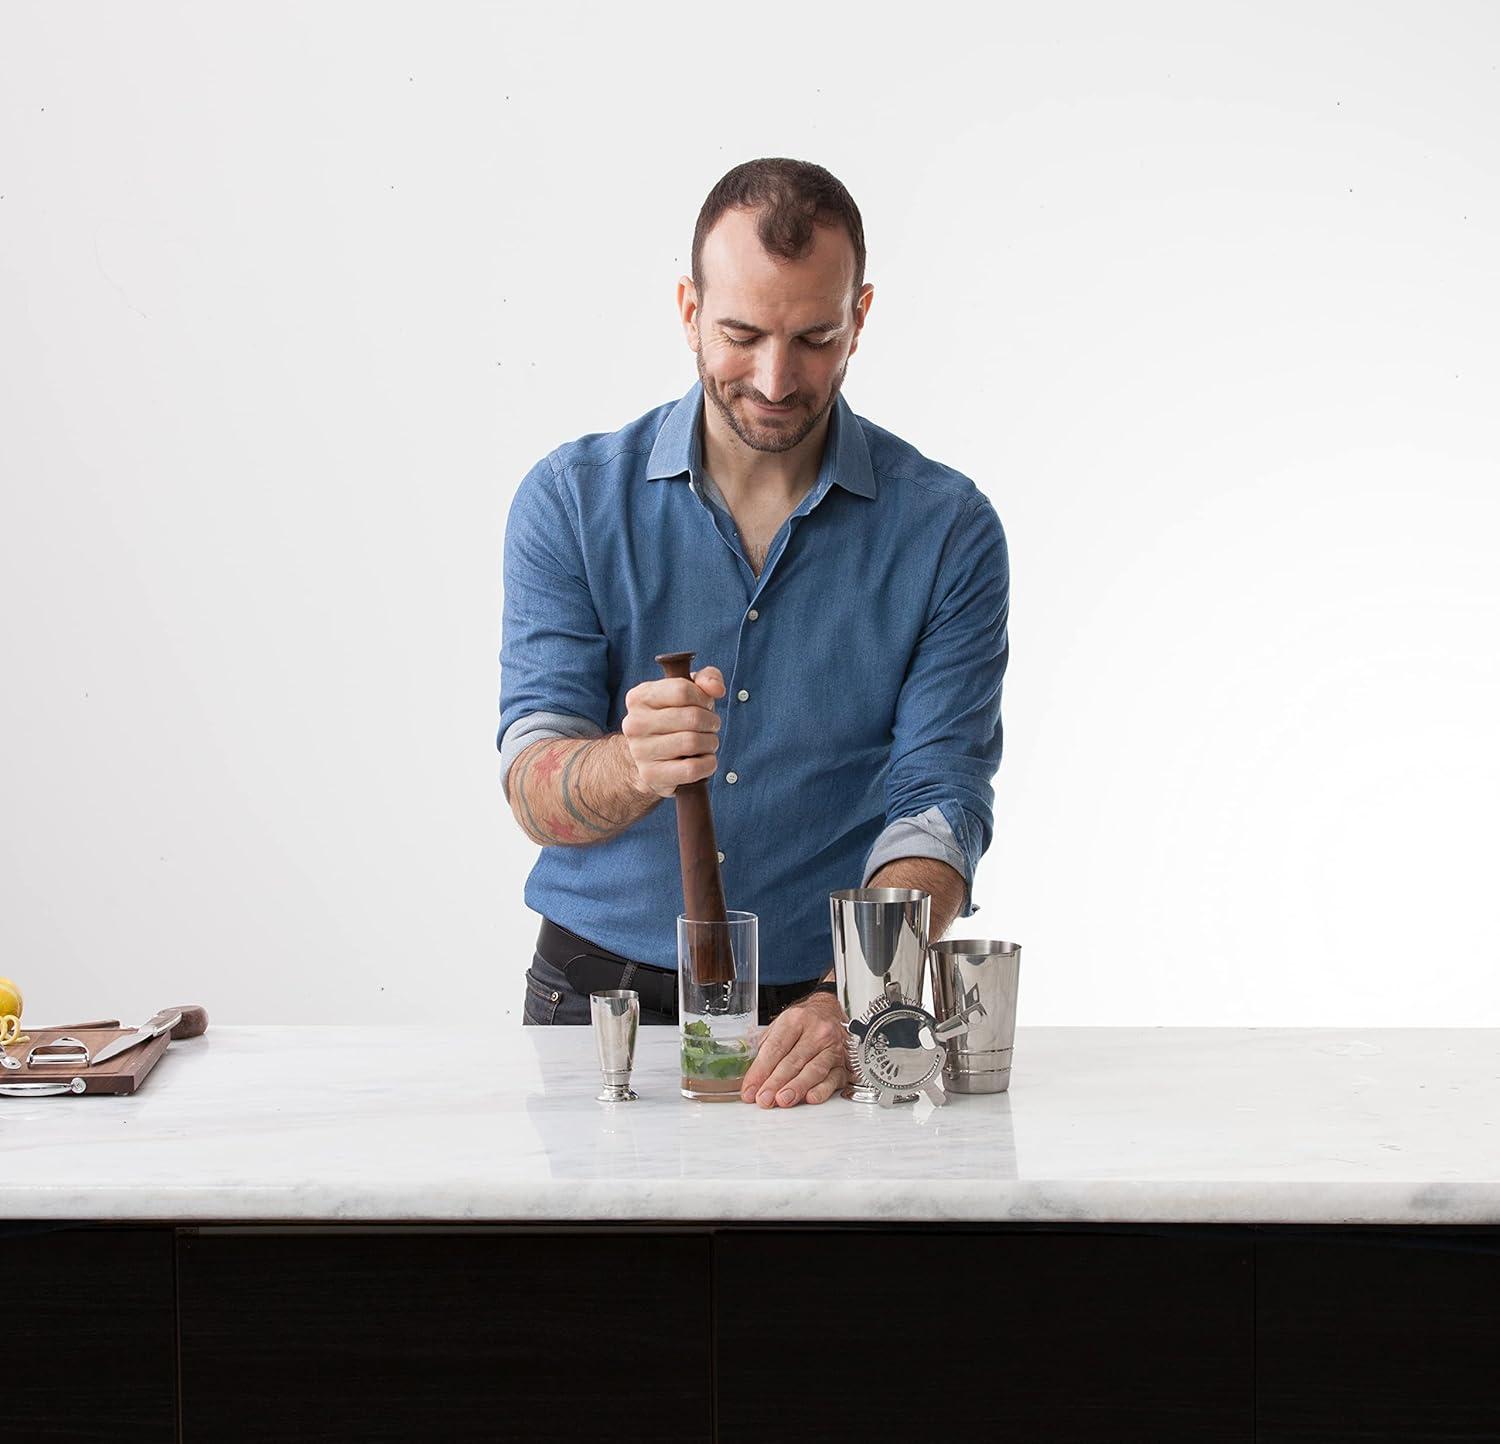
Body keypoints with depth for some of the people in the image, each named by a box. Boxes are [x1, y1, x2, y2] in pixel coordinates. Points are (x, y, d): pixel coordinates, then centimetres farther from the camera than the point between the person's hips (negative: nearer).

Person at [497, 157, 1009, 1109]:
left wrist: (852, 1002, -24)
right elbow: (536, 791, -7)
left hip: (819, 1002, 0)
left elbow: (938, 802, -7)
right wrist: (633, 767, -30)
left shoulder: (946, 530, -1)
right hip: (603, 987, 0)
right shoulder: (572, 499, 1)